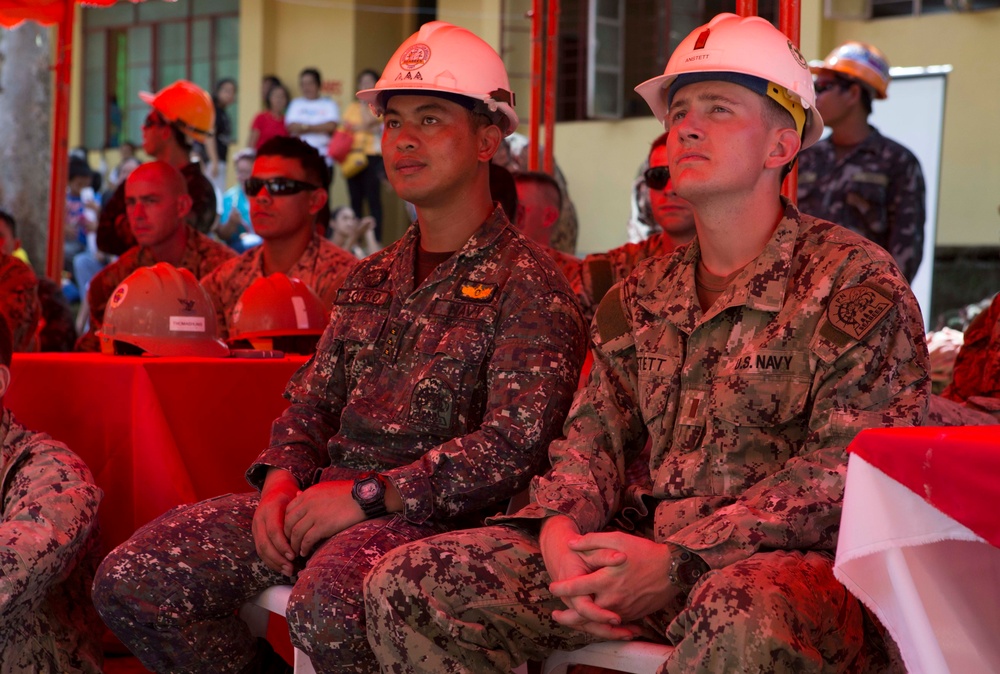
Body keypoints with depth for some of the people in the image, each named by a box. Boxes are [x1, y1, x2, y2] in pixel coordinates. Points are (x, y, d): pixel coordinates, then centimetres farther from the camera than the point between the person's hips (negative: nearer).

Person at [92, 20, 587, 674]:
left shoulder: (527, 283, -4)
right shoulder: (369, 280, 21)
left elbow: (513, 447, -15)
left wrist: (366, 496, -17)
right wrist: (282, 482, -1)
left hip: (436, 514, -7)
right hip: (323, 497, 7)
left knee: (327, 606, -39)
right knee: (132, 580, -9)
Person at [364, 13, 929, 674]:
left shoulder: (858, 281, -3)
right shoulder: (643, 294, 18)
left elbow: (853, 468, -13)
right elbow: (594, 434, 16)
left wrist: (679, 563, -21)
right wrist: (561, 531, -10)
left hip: (791, 554, -6)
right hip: (641, 543, 6)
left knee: (743, 619, -44)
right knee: (405, 585, -8)